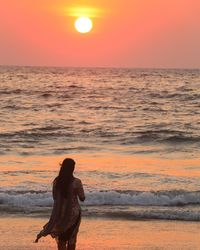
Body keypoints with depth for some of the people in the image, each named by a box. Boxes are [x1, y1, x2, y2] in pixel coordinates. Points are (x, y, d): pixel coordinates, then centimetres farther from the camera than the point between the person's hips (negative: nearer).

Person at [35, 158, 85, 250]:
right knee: (71, 238, 11)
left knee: (60, 239, 11)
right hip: (73, 212, -2)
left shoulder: (56, 181, -6)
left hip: (59, 213, 2)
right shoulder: (76, 182, -15)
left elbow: (55, 197, 4)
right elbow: (82, 198, -6)